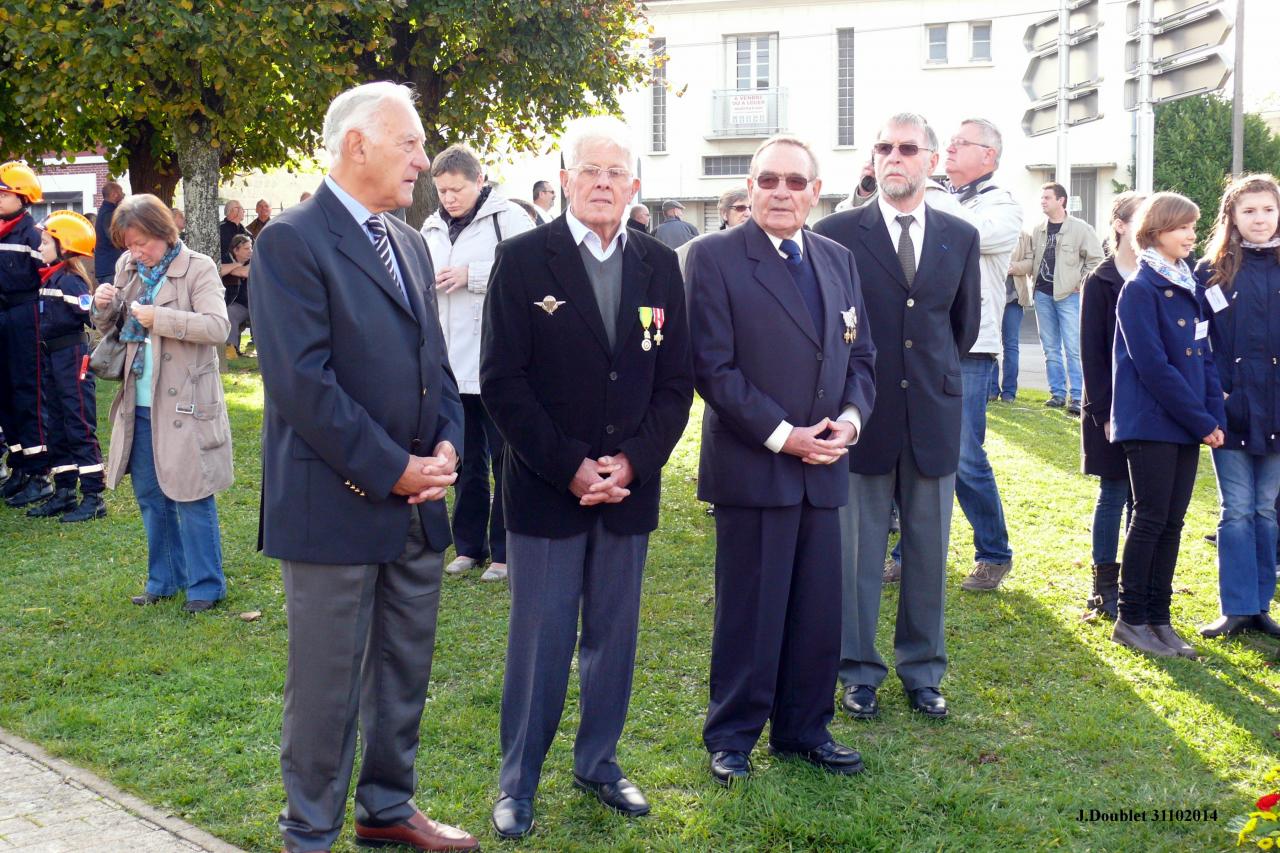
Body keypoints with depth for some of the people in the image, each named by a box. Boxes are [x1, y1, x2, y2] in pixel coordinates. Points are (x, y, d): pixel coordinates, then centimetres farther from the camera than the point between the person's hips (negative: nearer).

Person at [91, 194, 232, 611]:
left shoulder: (199, 268, -9)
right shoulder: (128, 267, 8)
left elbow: (218, 327, -20)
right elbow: (108, 327, 16)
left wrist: (160, 318, -27)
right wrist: (103, 306, -7)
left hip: (183, 404, -6)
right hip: (139, 405, 6)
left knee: (191, 496, -1)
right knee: (150, 496, 15)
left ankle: (205, 585, 11)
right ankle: (164, 579, 29)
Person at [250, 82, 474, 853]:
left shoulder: (410, 244, 13)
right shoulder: (293, 241, -12)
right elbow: (304, 383, -18)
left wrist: (447, 445, -2)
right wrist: (391, 470, -16)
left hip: (417, 501, 7)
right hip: (335, 505, -7)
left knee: (405, 672, 17)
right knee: (327, 684, 4)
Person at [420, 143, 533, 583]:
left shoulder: (508, 217, -5)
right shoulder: (432, 227, 15)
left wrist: (472, 275, -16)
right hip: (450, 365, 6)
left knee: (505, 461, 1)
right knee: (466, 461, 14)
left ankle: (505, 551, 10)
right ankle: (469, 545, 24)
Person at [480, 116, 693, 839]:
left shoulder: (660, 265, 5)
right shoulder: (523, 259, -5)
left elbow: (676, 381, 5)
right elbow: (502, 380, -9)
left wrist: (634, 461, -9)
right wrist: (569, 467, -14)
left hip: (630, 484, 4)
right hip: (544, 487, -3)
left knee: (615, 636, 13)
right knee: (540, 638, 3)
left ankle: (599, 761, 29)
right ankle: (518, 780, 17)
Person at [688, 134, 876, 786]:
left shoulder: (839, 261, 13)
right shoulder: (715, 256, -6)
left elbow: (861, 354, 16)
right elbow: (713, 366, -12)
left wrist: (852, 416, -4)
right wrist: (782, 436, -15)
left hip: (823, 465, 6)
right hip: (752, 465, -5)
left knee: (818, 610, 11)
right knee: (748, 612, 3)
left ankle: (803, 729, 27)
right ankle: (731, 737, 19)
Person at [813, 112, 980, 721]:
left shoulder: (961, 238, 7)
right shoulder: (837, 233, -3)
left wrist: (936, 372, 14)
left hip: (934, 414, 3)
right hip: (861, 414, -2)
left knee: (929, 553, 10)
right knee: (857, 552, 5)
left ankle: (923, 671, 23)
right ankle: (859, 672, 18)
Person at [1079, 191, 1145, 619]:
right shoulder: (1100, 283, -4)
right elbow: (1092, 352, -6)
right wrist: (1105, 412, -12)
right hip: (1113, 409, -4)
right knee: (1114, 495, 3)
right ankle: (1105, 585, 13)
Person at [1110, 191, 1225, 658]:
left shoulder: (1188, 288, 12)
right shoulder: (1140, 290, -11)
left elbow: (1204, 357, 13)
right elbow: (1154, 366, -17)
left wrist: (1215, 417, 0)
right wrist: (1201, 421, -15)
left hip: (1187, 425, 7)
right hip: (1151, 423, -7)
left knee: (1172, 522, 9)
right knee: (1151, 519, -2)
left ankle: (1158, 618, 17)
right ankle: (1130, 619, 9)